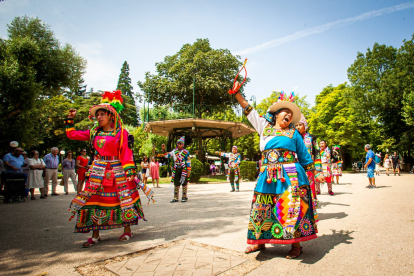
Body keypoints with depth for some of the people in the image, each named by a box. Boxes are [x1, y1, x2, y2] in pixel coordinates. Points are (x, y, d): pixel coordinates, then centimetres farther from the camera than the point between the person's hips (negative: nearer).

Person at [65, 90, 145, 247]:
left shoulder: (121, 133, -2)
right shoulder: (94, 132, 11)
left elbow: (126, 152, -8)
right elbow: (71, 134, 19)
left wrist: (130, 169, -16)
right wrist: (70, 119, 14)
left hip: (117, 171, -4)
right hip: (98, 172, 4)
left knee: (124, 200, 2)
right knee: (94, 200, 3)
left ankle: (127, 231, 20)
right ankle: (95, 236, 17)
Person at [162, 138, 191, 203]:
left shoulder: (186, 152, -5)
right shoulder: (174, 151, 10)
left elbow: (188, 162, -4)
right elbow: (167, 155, 16)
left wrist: (188, 172, -8)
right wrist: (164, 150, 0)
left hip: (183, 169, -5)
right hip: (176, 170, 5)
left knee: (184, 183, 3)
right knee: (176, 184, 9)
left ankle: (184, 197, 15)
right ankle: (175, 198, 17)